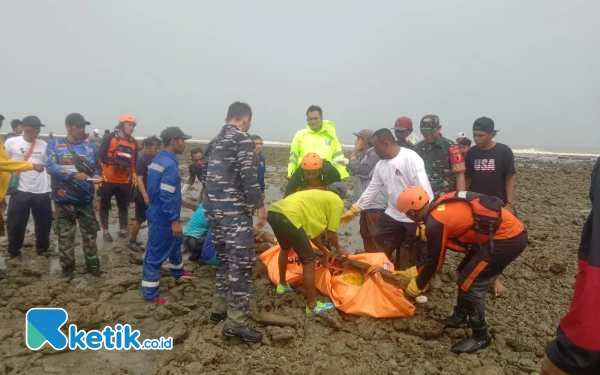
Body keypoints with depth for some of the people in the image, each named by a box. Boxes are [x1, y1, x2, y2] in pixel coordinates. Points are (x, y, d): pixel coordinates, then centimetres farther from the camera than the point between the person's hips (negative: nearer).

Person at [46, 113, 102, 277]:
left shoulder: (89, 147, 6)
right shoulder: (55, 144, -3)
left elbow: (96, 167, 14)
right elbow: (50, 167, -15)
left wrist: (96, 176, -9)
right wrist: (74, 174, -26)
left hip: (86, 199, 3)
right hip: (64, 200, -3)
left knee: (90, 233, 10)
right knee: (65, 235, 7)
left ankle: (93, 264, 21)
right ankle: (67, 268, 20)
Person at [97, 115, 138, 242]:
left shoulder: (133, 143, 8)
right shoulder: (109, 139, -6)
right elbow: (100, 156, -7)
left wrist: (134, 176, 11)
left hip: (124, 181, 4)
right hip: (108, 180, -4)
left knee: (123, 206, 13)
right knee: (105, 206, 6)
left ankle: (123, 230, 25)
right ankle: (105, 231, 17)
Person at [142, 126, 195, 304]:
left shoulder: (161, 158, 9)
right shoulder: (169, 164, -23)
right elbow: (166, 196, -27)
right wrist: (174, 220, -25)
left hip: (160, 212, 11)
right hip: (163, 216, -11)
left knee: (175, 242, 27)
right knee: (156, 253, -1)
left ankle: (178, 272, 48)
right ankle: (150, 293, 9)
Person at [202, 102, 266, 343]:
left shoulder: (214, 142, 19)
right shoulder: (243, 139, -6)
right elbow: (248, 176, -17)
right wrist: (259, 205, -14)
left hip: (213, 208, 9)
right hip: (234, 209, -9)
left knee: (224, 257, 18)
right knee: (242, 261, -7)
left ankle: (219, 308, 27)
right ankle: (236, 322, -5)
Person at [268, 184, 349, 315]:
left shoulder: (318, 196, 33)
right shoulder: (337, 201, 12)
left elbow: (311, 227, 32)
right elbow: (331, 234, 11)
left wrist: (324, 250, 40)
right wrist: (338, 248, 31)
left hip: (274, 211, 9)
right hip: (288, 216, -9)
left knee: (285, 248, 36)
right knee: (310, 262, 4)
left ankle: (282, 285, 53)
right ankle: (312, 306, 14)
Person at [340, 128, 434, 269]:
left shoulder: (410, 158, -19)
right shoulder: (381, 164, 6)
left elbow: (424, 188, -23)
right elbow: (372, 190, 13)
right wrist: (353, 210, 12)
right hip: (392, 215, 7)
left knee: (416, 259, 7)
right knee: (380, 251, 16)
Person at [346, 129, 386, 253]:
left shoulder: (374, 154, -10)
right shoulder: (365, 156, 20)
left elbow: (364, 172, -21)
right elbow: (357, 173, 24)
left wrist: (353, 160, -5)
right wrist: (348, 164, 9)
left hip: (375, 205, -11)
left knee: (375, 237, -7)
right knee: (366, 235, 18)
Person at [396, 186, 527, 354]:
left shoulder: (435, 222, -18)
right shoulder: (441, 207, 10)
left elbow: (434, 262, -8)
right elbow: (436, 253, 20)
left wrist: (417, 285, 8)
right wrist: (416, 271, 26)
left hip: (508, 239, -10)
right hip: (510, 231, 10)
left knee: (469, 284, -2)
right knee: (465, 272, 20)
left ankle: (480, 337, 14)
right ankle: (460, 318, 36)